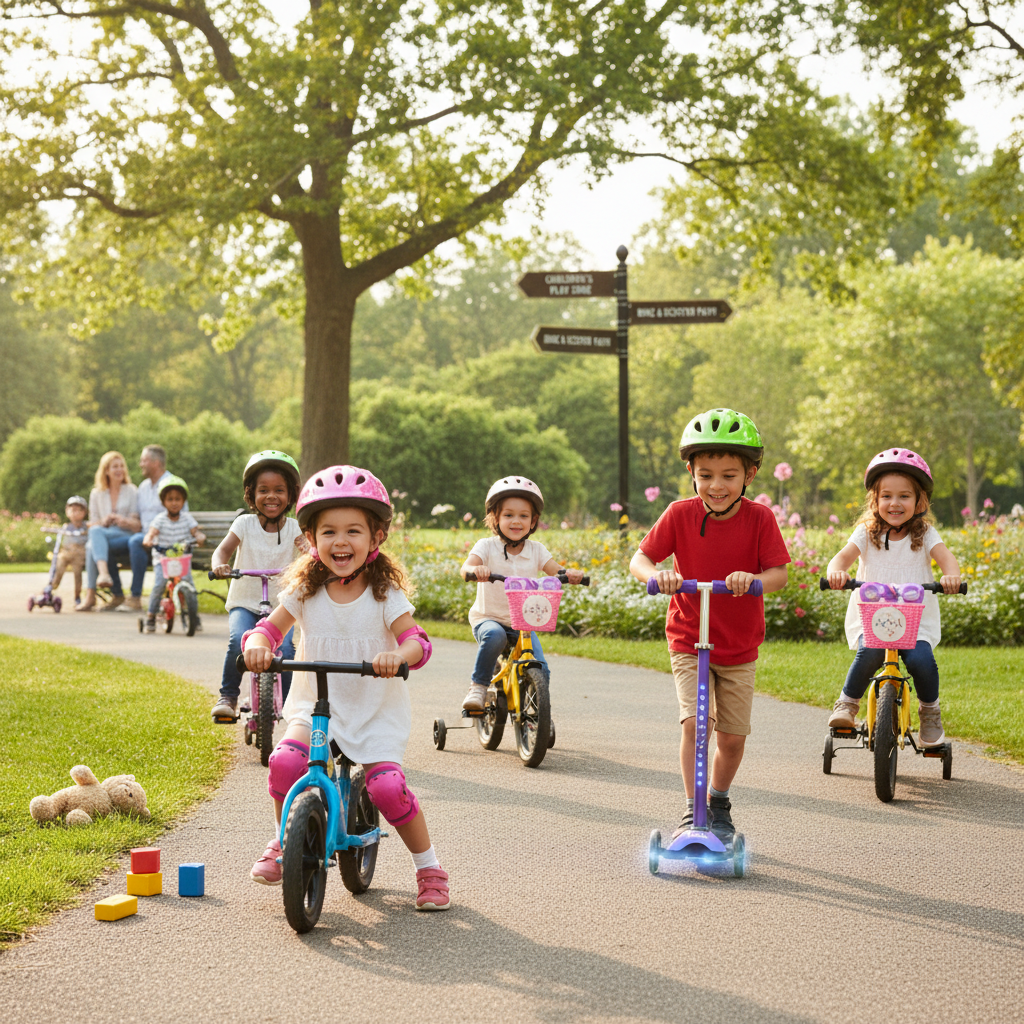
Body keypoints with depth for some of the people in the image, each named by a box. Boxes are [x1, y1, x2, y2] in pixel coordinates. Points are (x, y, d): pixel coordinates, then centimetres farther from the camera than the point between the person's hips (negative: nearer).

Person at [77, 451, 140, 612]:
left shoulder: (131, 492, 11)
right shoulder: (96, 494, 18)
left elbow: (137, 525, 3)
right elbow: (92, 524, 13)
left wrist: (124, 521, -20)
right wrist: (103, 522, -10)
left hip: (126, 539, -3)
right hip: (104, 537, 3)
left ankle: (90, 595, -44)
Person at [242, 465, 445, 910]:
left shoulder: (384, 593, -8)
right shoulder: (305, 590, -1)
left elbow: (417, 641, -17)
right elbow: (270, 627, -3)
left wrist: (397, 655, -40)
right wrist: (257, 645, -27)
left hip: (376, 711, -2)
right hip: (316, 705, 2)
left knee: (387, 785, -21)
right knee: (285, 760, -26)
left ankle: (429, 868, 2)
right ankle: (282, 844, 1)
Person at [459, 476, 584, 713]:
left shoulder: (536, 550, 3)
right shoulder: (486, 546, -6)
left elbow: (556, 572, -7)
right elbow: (465, 568, -23)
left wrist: (570, 574, -32)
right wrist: (475, 570, -48)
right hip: (488, 618, -3)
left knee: (540, 669, -15)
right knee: (493, 636, -38)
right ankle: (478, 687, -20)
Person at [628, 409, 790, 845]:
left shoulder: (759, 518, -11)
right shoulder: (680, 514, -10)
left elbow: (779, 573, -16)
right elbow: (639, 558, -10)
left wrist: (754, 579, -38)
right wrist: (656, 574, -33)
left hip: (740, 648, 1)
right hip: (689, 641, -1)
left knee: (733, 735, 5)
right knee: (693, 720, -18)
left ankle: (719, 802, 32)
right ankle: (692, 810, -6)